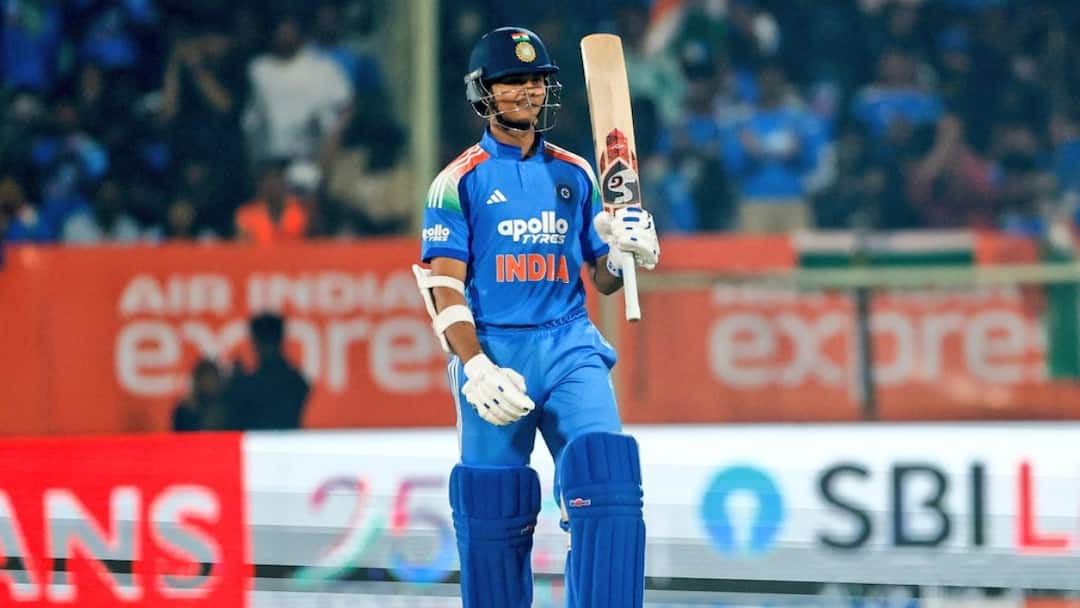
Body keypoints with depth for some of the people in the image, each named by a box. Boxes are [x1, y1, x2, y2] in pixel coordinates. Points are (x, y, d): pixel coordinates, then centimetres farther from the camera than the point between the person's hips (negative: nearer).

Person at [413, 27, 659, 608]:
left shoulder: (575, 175, 14)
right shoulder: (459, 181, 4)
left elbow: (600, 279, 17)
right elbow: (445, 288, -2)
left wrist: (627, 252, -6)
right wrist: (475, 369, -15)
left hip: (570, 347, 2)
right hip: (493, 349, -2)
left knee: (608, 483, -17)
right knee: (492, 512, -3)